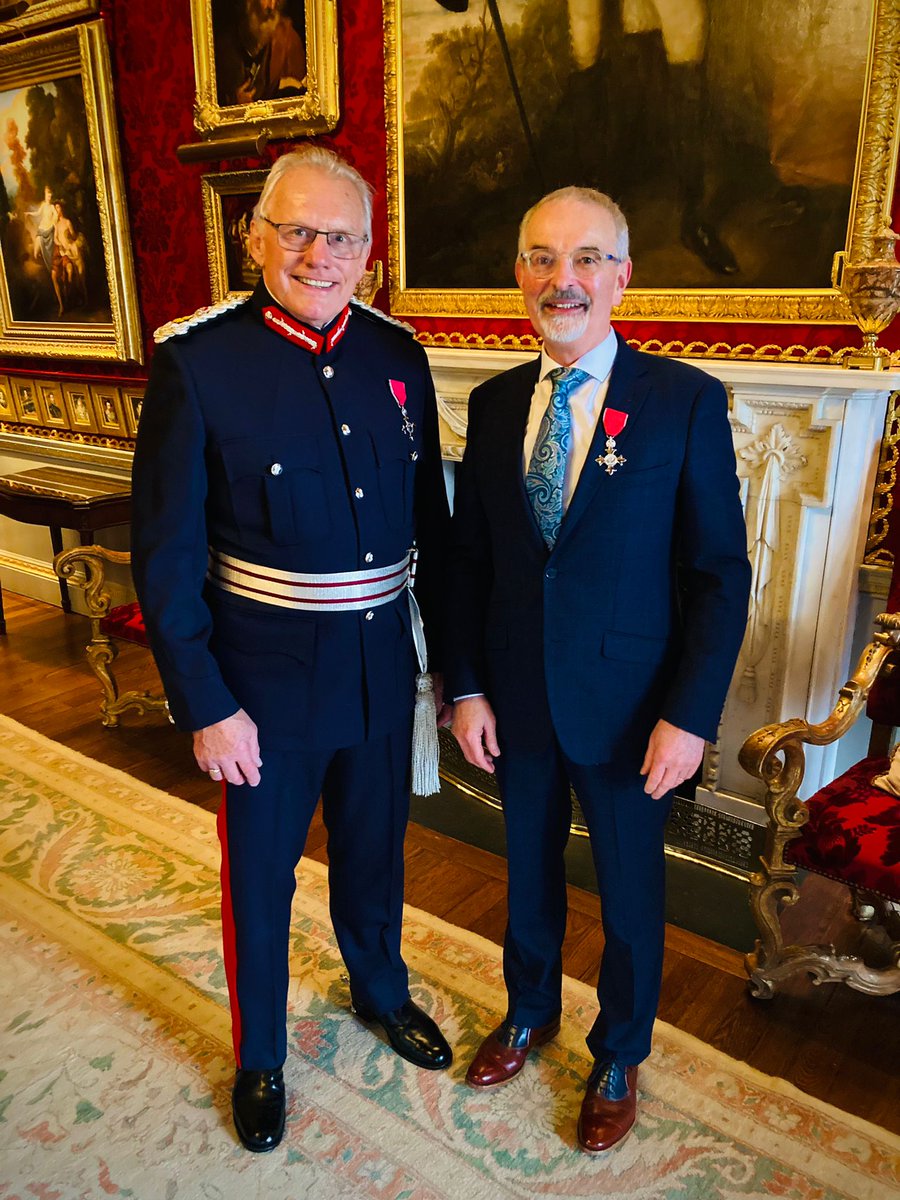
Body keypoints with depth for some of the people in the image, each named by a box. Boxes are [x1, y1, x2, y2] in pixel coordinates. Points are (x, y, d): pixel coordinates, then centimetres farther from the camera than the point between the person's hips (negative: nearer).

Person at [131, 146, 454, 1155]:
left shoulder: (397, 354, 0)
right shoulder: (197, 361, -14)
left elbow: (429, 518, 6)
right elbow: (166, 556, -13)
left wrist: (450, 653, 7)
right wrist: (205, 706, -14)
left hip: (382, 663, 4)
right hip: (266, 675, -4)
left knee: (374, 848, 24)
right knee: (259, 874, 16)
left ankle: (381, 990, 53)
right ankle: (258, 1059, 43)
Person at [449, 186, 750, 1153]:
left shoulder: (685, 401, -11)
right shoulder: (493, 403, 1)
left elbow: (721, 573, -11)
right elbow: (469, 556, 4)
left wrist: (690, 716, -16)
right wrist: (466, 687, -1)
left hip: (625, 705, -3)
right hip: (515, 699, 4)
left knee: (630, 892, 15)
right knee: (528, 871, 22)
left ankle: (618, 1058, 42)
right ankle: (529, 1013, 50)